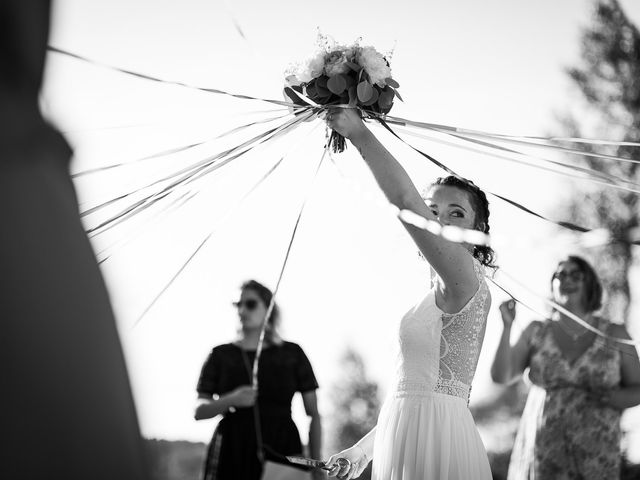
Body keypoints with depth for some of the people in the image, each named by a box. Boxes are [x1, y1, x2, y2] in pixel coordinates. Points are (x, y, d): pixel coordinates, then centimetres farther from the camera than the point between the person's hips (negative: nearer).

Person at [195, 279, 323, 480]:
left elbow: (314, 414, 10)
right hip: (232, 454, 0)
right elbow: (199, 411, 7)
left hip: (281, 452, 0)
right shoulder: (222, 355, 12)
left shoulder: (292, 354, 10)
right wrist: (231, 400, -13)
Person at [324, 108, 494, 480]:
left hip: (435, 444, -9)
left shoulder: (464, 279, -8)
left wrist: (358, 132, -13)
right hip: (407, 445, 9)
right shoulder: (439, 297, 21)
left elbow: (405, 199, -20)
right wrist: (364, 449, 27)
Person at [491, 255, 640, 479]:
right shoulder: (537, 332, 5)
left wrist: (613, 397, -14)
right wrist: (507, 326, -12)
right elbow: (500, 376, -2)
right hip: (542, 450, 0)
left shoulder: (614, 335, 3)